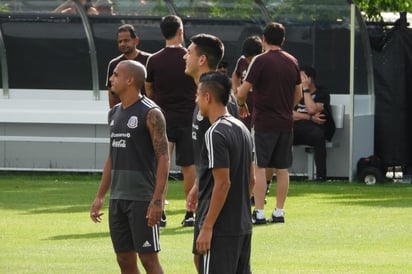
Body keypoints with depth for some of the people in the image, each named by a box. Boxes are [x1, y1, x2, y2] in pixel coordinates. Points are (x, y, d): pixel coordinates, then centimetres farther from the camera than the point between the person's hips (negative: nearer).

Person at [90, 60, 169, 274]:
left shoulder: (150, 113, -10)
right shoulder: (115, 113, 14)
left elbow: (163, 158, -14)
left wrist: (157, 200, -21)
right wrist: (100, 196, 17)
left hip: (142, 198, -8)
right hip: (117, 198, 8)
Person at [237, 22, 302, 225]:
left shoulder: (261, 61, -10)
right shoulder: (292, 62, 8)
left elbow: (242, 92, -11)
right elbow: (298, 94, 17)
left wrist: (242, 105, 9)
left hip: (263, 122, -6)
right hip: (286, 122, 6)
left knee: (258, 167, -3)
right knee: (282, 169, 9)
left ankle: (259, 212, -7)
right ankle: (279, 212, 11)